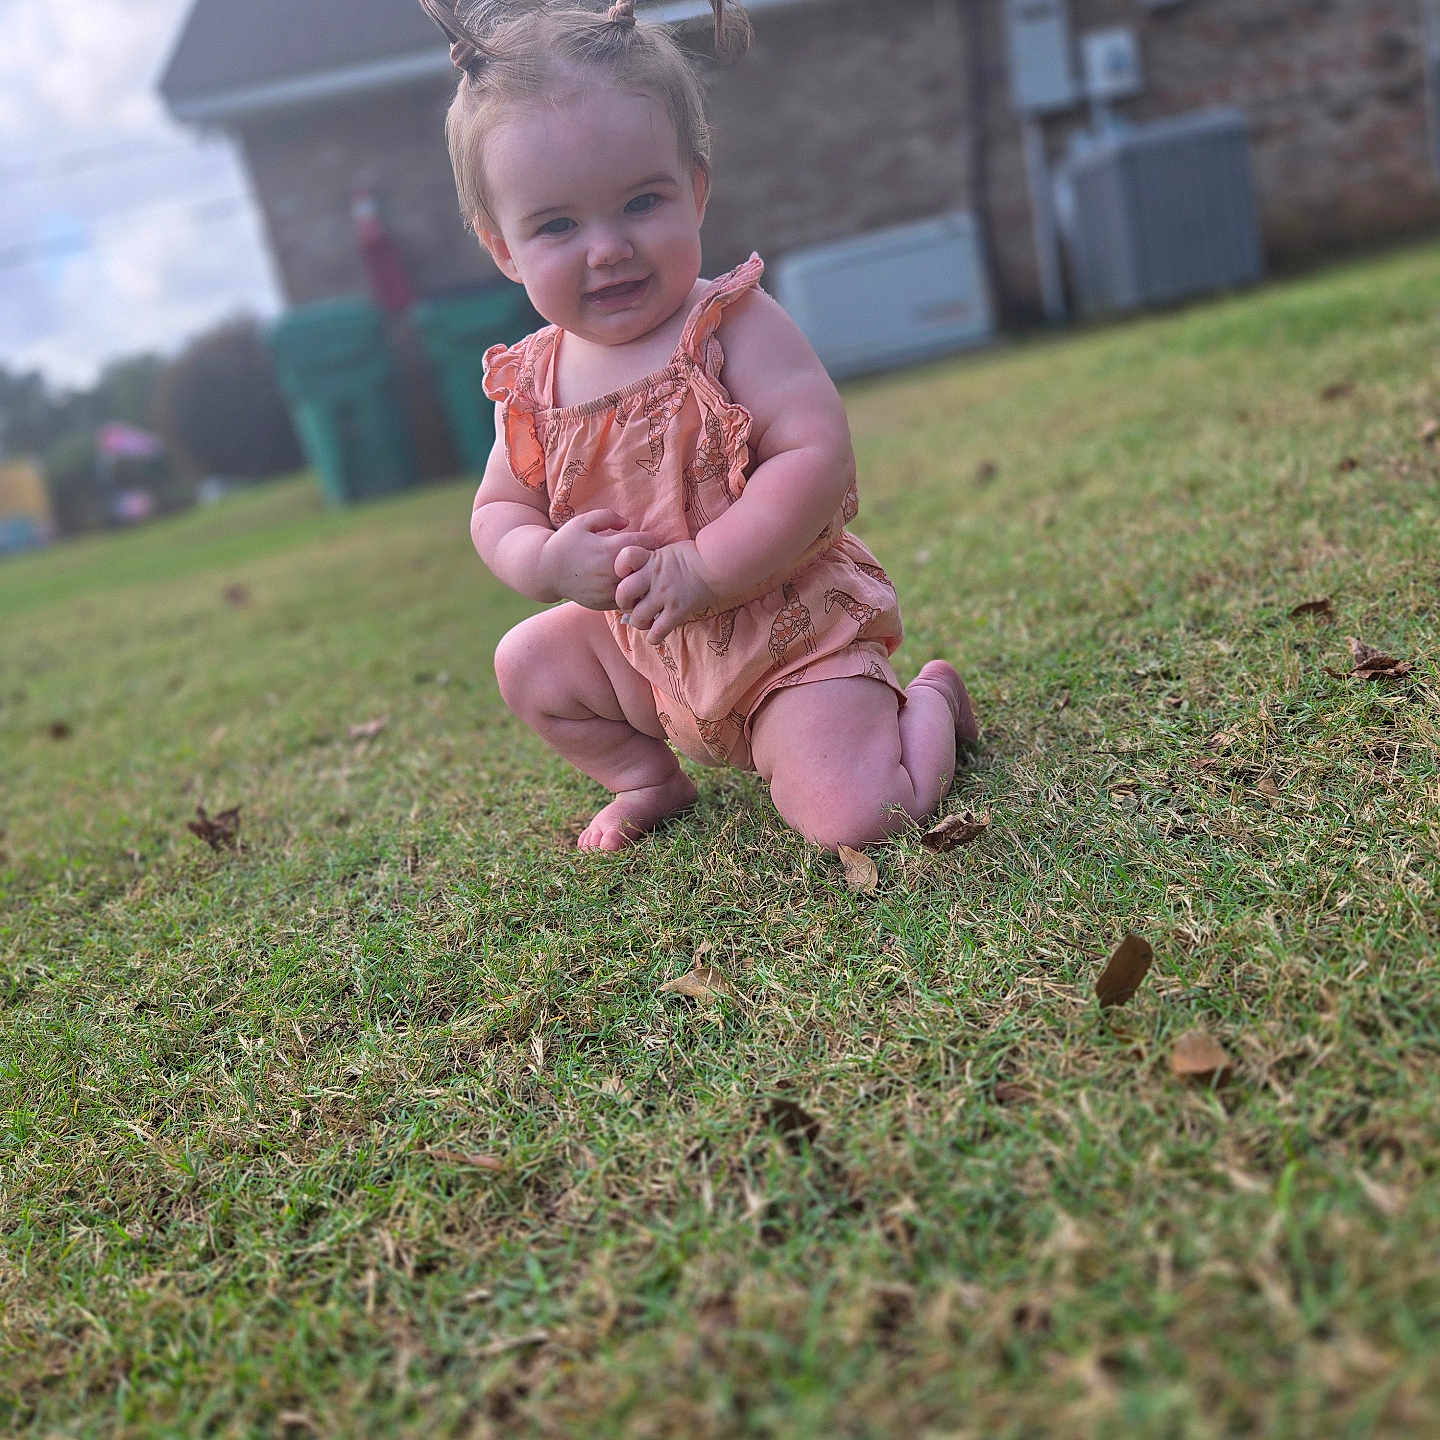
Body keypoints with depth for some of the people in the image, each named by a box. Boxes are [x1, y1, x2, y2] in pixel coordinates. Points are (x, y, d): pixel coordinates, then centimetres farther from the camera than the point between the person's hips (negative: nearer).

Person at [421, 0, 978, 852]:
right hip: (645, 649, 6)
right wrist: (548, 562, -17)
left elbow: (819, 454, -26)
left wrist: (701, 570, -29)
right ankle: (649, 777, 29)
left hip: (788, 632, -6)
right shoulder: (533, 382, -2)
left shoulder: (734, 325, -17)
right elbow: (498, 513, 6)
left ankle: (929, 703, 14)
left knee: (856, 820, -19)